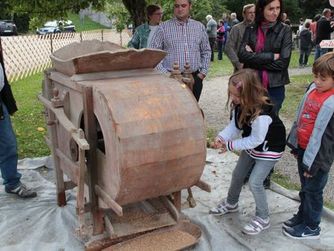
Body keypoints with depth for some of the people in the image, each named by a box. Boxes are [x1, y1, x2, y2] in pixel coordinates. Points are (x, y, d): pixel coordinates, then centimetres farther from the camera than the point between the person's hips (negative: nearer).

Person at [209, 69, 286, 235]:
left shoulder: (262, 113, -38)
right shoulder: (239, 104, -16)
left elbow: (256, 140, -29)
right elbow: (234, 125, -8)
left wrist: (230, 145, -25)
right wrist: (221, 138, -26)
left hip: (269, 149, -8)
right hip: (251, 146, 8)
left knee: (255, 182, -7)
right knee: (237, 175, 18)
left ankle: (263, 218, 15)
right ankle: (231, 203, 43)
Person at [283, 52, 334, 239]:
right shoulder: (313, 88, 0)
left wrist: (313, 164, -16)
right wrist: (295, 144, 14)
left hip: (317, 155, -7)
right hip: (303, 149, 7)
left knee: (313, 191, 10)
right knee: (305, 188, 23)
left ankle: (312, 227, 28)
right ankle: (302, 216, 43)